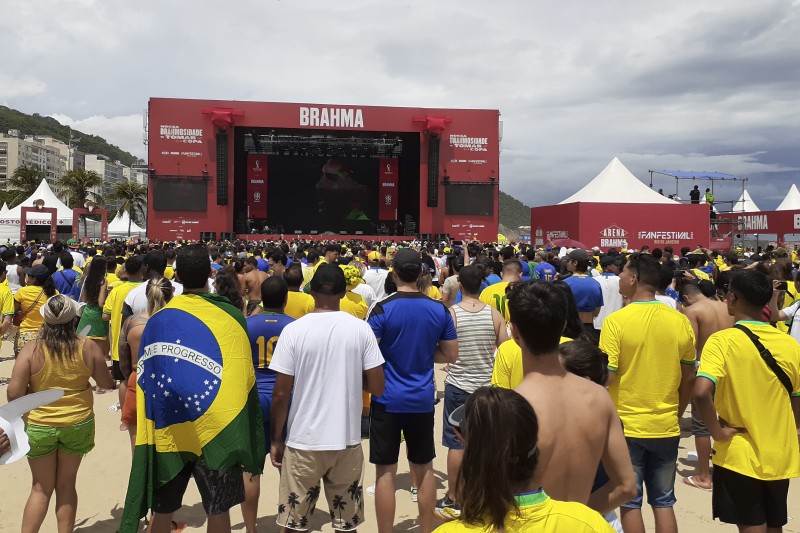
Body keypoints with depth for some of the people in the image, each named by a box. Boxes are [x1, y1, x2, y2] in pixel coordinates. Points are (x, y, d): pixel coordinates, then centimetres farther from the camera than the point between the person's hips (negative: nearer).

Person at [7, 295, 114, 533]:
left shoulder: (31, 349, -14)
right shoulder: (88, 347, -12)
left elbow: (14, 393, -15)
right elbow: (107, 384, -1)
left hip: (39, 425, -1)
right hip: (78, 423, 1)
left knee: (41, 488, 16)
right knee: (66, 485, 17)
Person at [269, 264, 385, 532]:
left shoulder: (294, 330, -9)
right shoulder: (360, 328, -5)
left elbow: (281, 394, -8)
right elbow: (377, 387, -4)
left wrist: (276, 439, 4)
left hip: (303, 441, -1)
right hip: (347, 439, 2)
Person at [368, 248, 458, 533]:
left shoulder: (382, 309, -12)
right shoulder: (440, 309, -1)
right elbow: (450, 354, 5)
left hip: (387, 400, -3)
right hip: (422, 400, 4)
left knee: (385, 471, 6)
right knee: (424, 468, 16)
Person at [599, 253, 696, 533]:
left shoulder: (616, 320, -16)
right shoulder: (680, 321, -3)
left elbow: (606, 378, -17)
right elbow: (689, 378, 5)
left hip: (626, 427, -4)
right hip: (666, 428, 4)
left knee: (629, 501, 11)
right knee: (664, 502, 17)